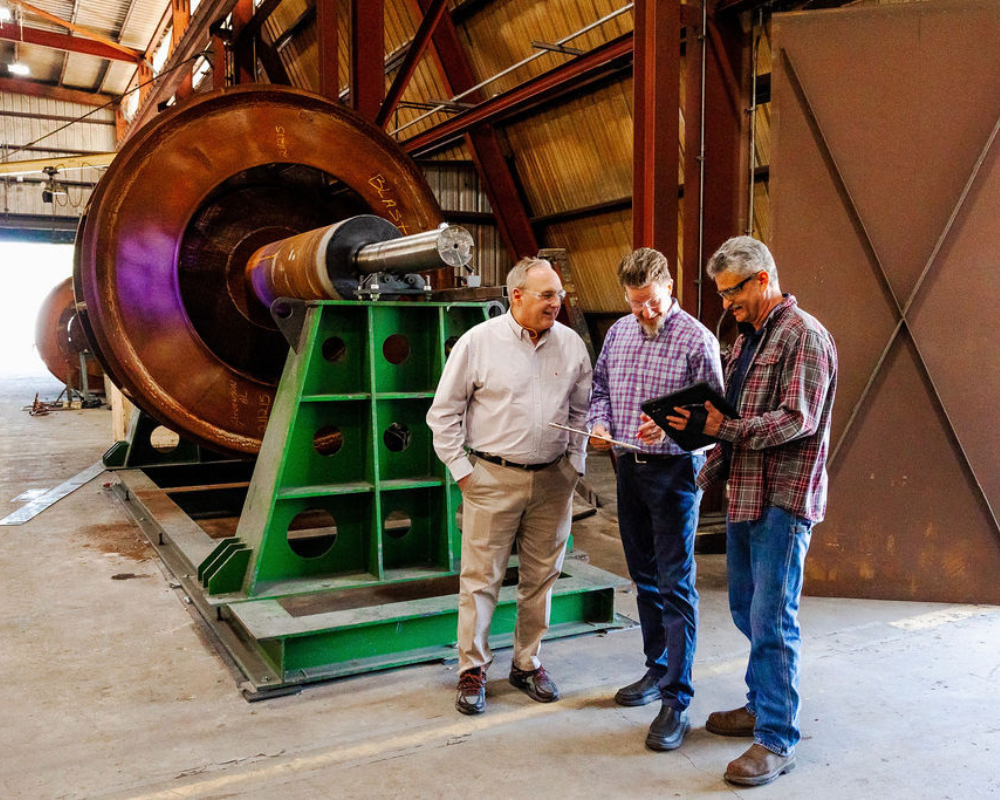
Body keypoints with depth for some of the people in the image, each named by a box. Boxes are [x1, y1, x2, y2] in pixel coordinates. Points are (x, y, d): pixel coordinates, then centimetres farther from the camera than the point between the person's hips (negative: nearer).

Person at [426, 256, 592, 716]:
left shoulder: (571, 345, 6)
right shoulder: (478, 342, -5)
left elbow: (583, 409, 16)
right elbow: (444, 412, -1)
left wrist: (575, 463, 9)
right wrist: (461, 469, -4)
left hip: (553, 480, 4)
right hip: (493, 478, -3)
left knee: (541, 576, 11)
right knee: (480, 577, 1)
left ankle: (527, 664, 27)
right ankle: (472, 670, 15)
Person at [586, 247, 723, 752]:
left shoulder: (697, 340, -9)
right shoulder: (618, 332, 9)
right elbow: (599, 386, 18)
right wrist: (599, 424, -1)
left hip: (675, 470, -6)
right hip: (629, 466, 6)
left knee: (675, 586, -5)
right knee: (645, 578, 17)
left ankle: (676, 701, 2)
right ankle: (657, 669, 33)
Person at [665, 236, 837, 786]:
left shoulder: (803, 335, -10)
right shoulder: (747, 338, 18)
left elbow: (798, 420, -20)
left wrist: (725, 428, -23)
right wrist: (710, 472, 13)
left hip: (783, 499, -9)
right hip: (745, 494, 9)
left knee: (772, 621, -5)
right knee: (747, 610, 16)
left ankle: (776, 740, 5)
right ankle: (760, 707, 32)